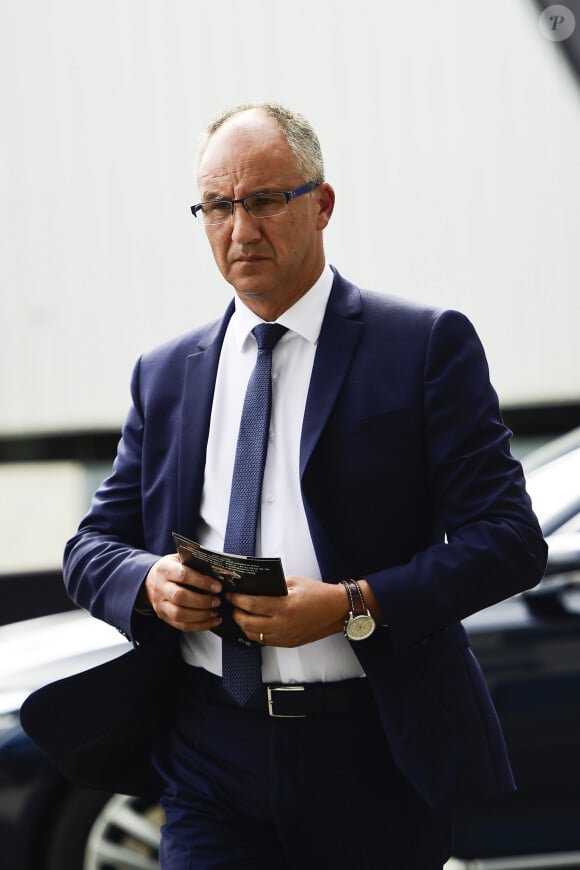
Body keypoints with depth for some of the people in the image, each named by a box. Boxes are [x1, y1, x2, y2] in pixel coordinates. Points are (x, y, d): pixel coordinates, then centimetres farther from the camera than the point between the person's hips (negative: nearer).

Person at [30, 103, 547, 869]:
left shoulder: (428, 346, -2)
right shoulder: (165, 375, 12)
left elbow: (510, 539, -8)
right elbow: (94, 547, 15)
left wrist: (353, 605, -20)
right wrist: (149, 582, -9)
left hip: (378, 757, -2)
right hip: (211, 757, 3)